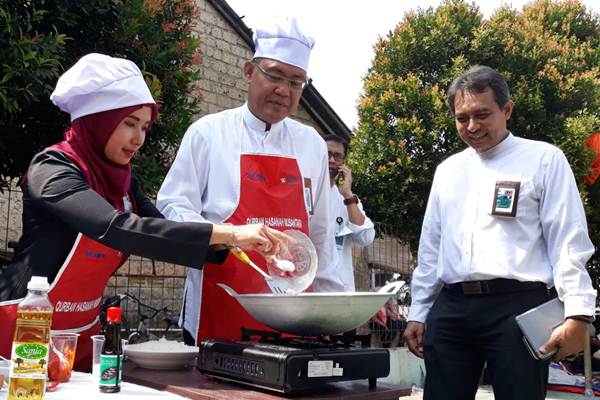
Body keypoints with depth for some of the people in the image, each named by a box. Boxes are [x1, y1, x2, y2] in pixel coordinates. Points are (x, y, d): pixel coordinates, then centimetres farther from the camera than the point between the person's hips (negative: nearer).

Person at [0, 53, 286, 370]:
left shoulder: (121, 180, 4)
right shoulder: (52, 169, -19)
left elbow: (165, 235, 2)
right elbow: (118, 229, -34)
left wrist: (242, 246, -13)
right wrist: (227, 234, -39)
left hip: (83, 333, 7)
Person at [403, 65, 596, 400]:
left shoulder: (544, 159, 3)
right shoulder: (447, 170, 17)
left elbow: (569, 243, -3)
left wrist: (577, 314, -13)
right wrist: (418, 313, 14)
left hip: (517, 307, -4)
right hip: (450, 309, 4)